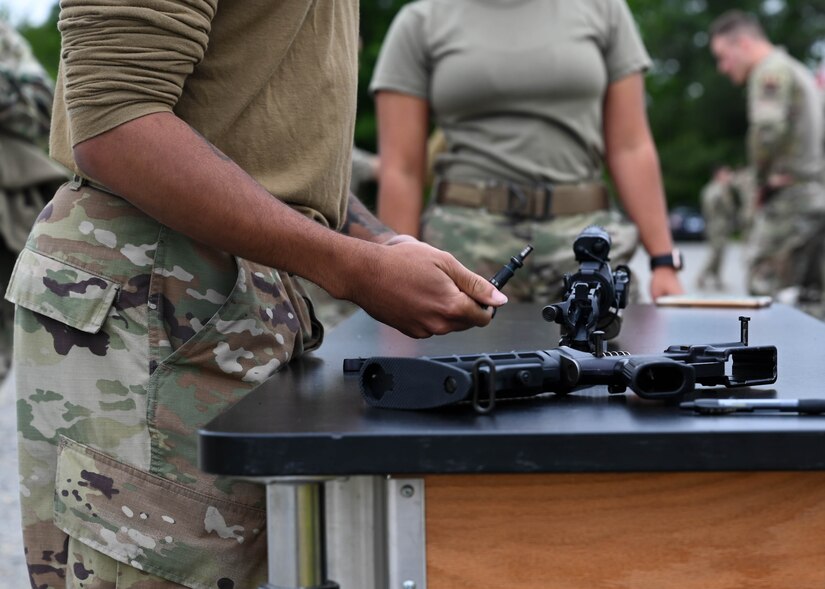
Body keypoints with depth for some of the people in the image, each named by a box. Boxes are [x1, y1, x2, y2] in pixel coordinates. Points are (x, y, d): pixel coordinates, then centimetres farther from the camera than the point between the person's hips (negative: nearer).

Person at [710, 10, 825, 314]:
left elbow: (768, 129, -24)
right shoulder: (798, 71, 24)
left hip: (787, 198, -10)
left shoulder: (771, 70, -8)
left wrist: (762, 179, -10)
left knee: (767, 292, -12)